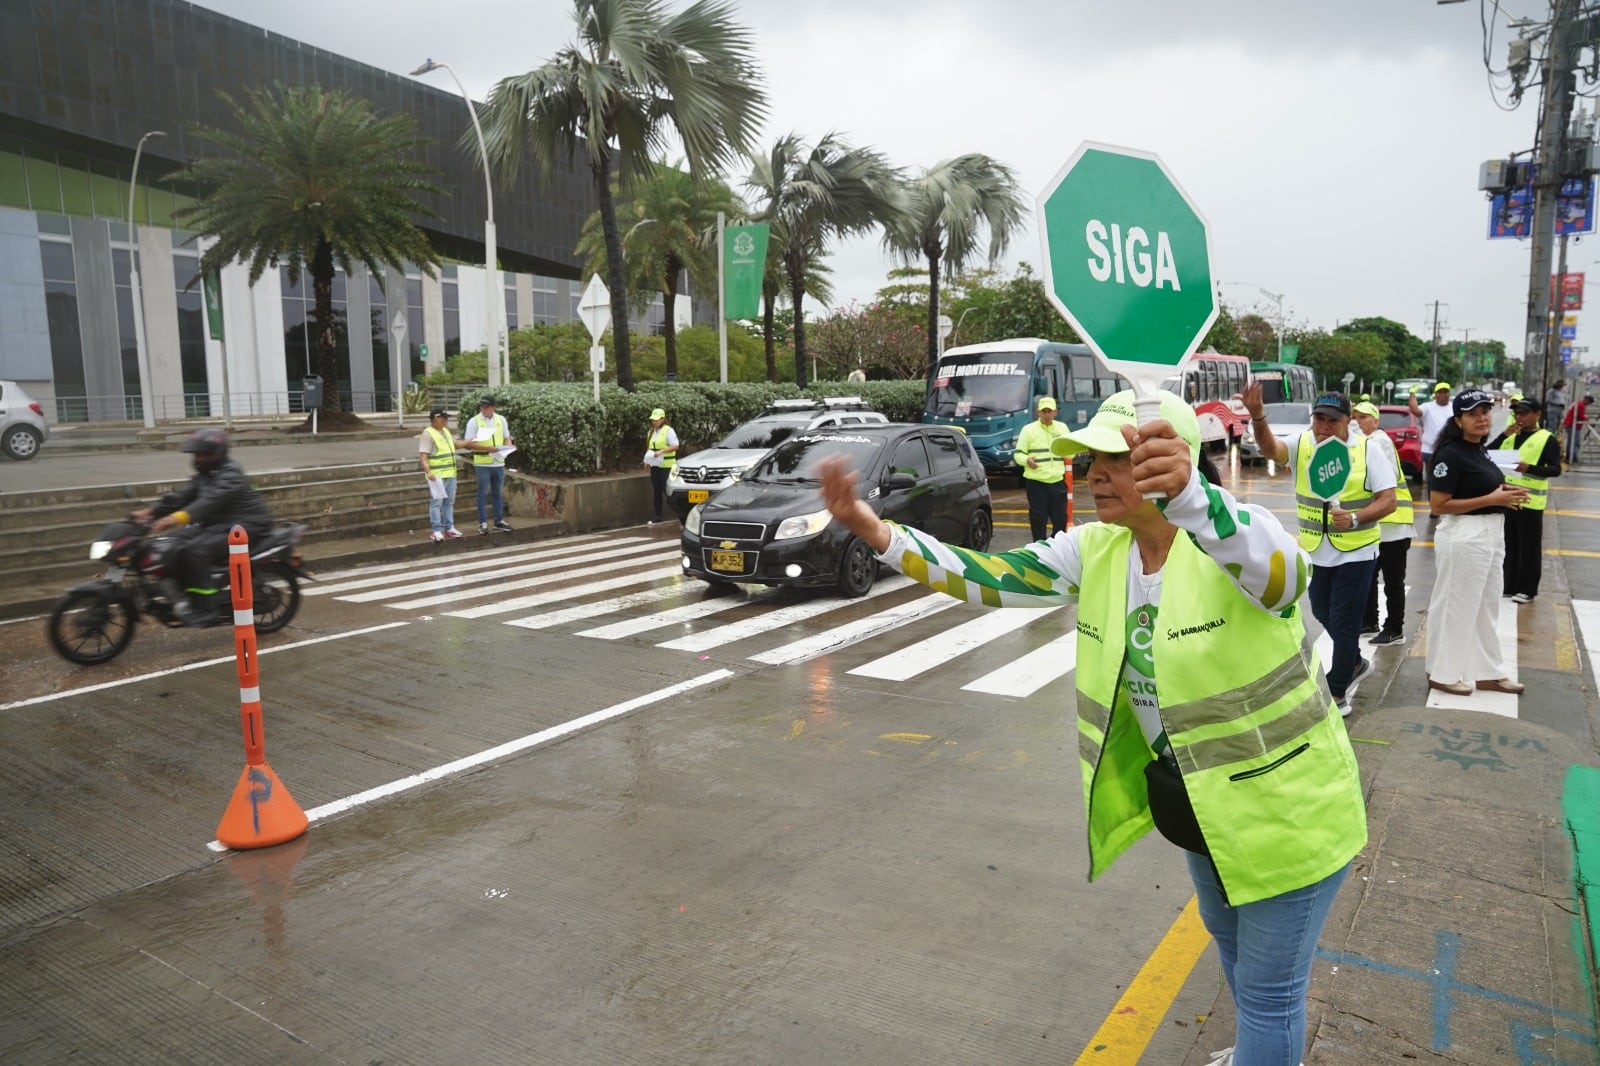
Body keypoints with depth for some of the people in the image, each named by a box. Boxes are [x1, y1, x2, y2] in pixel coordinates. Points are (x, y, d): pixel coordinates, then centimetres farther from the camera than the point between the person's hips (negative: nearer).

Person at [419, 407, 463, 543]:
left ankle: (449, 528, 21)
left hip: (450, 473, 9)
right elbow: (422, 456, -19)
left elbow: (454, 444, 34)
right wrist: (428, 471, -31)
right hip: (437, 475, -9)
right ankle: (437, 531, -6)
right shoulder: (428, 434, -12)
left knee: (449, 502, 13)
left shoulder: (446, 431, 14)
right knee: (436, 502, -7)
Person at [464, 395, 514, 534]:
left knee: (498, 493, 11)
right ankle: (483, 523, 7)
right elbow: (469, 444, -10)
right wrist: (486, 448, -22)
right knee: (483, 493, 1)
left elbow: (507, 438, 15)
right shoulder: (474, 421, -6)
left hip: (499, 463, 4)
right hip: (482, 464, -4)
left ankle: (499, 521, 19)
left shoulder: (501, 420, 7)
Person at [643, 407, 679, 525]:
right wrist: (647, 459, 8)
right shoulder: (651, 431, 16)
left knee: (667, 490, -10)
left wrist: (661, 451, -22)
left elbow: (675, 446, -14)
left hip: (666, 465, -7)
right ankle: (658, 516, 11)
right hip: (654, 465, 7)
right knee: (656, 491, 7)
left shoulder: (668, 430, -7)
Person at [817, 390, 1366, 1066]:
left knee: (1268, 986, 9)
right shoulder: (1094, 551, -8)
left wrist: (1190, 497, -70)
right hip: (1192, 801, 7)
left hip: (1282, 805, -7)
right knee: (1230, 945, 31)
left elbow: (1279, 572, -49)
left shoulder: (1226, 540, -27)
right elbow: (989, 578, -12)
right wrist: (876, 533, -24)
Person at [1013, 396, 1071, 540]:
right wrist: (1027, 460, -23)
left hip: (1057, 481, 4)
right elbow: (1018, 454, -2)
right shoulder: (1028, 429, -2)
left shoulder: (1062, 428, 11)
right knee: (1038, 517, -1)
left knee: (1060, 517, 8)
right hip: (1036, 482, -4)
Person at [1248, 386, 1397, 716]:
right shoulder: (1301, 445, -3)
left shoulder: (1368, 450, -9)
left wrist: (1355, 518, -27)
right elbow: (1270, 449, -25)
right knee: (1323, 615, 19)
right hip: (1316, 551, 4)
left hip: (1355, 552, -4)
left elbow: (1388, 501, -10)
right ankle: (1355, 663, 46)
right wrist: (1257, 416, -44)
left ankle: (1337, 695, 14)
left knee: (1343, 623, 1)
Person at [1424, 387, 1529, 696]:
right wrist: (1493, 499, -20)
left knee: (1486, 605, 17)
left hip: (1491, 535, 9)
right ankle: (1443, 673, 14)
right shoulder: (1452, 454, -16)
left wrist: (1505, 496, 3)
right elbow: (1438, 505, -21)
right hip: (1463, 537, -9)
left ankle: (1486, 671, 29)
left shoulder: (1480, 450, 10)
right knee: (1456, 606, 2)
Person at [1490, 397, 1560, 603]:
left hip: (1529, 501, -5)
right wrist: (1504, 435, -10)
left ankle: (1528, 589, 9)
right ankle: (1509, 585, 21)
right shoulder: (1510, 436, 11)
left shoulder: (1547, 439, -6)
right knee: (1509, 545, 12)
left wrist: (1529, 468, -29)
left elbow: (1556, 469, -13)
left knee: (1529, 547, 1)